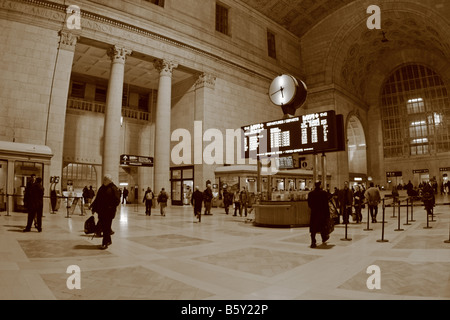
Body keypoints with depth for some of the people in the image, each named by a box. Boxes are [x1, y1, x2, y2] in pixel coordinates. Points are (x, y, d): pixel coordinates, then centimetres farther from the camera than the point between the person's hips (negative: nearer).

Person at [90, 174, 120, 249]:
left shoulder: (114, 188, -6)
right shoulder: (102, 188, 15)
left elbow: (117, 201, -10)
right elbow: (97, 199, 18)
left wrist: (111, 206, -20)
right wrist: (94, 208, 15)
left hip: (109, 211, -7)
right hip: (101, 211, 7)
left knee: (106, 227, -3)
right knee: (101, 226, 10)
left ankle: (105, 243, 5)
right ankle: (109, 240, 27)